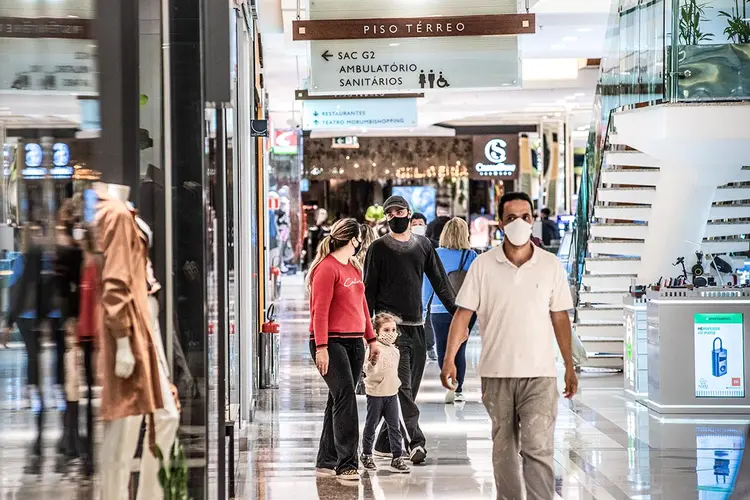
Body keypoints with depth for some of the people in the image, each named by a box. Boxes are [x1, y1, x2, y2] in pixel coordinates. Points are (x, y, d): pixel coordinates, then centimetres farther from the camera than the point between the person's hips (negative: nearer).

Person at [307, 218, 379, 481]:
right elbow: (320, 311, -15)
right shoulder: (327, 269, -10)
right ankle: (346, 464, -18)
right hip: (331, 342, -9)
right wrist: (321, 347, -20)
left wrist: (371, 338, 22)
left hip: (354, 341, 9)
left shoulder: (354, 267, 18)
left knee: (340, 400, 9)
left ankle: (327, 461, 16)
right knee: (345, 395, -16)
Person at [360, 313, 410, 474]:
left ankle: (397, 458, 1)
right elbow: (369, 370, -24)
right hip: (375, 393, -5)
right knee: (371, 425, 8)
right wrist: (372, 363, -42)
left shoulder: (395, 350, 9)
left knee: (395, 426, 0)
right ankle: (366, 455, 24)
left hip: (391, 394, 5)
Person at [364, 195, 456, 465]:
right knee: (402, 387, -14)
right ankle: (415, 442, -23)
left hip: (417, 326, 5)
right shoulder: (379, 248, 2)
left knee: (408, 389, 8)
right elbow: (369, 289, 1)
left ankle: (384, 444, 18)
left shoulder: (423, 245, 13)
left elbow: (440, 283, 14)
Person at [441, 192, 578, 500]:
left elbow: (560, 318, 7)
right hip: (496, 372, 1)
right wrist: (449, 359, -11)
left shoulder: (551, 265, 2)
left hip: (539, 373, -1)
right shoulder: (483, 265, 0)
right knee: (503, 448, 12)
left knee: (538, 448, -10)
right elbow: (463, 313, -1)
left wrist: (570, 367, 6)